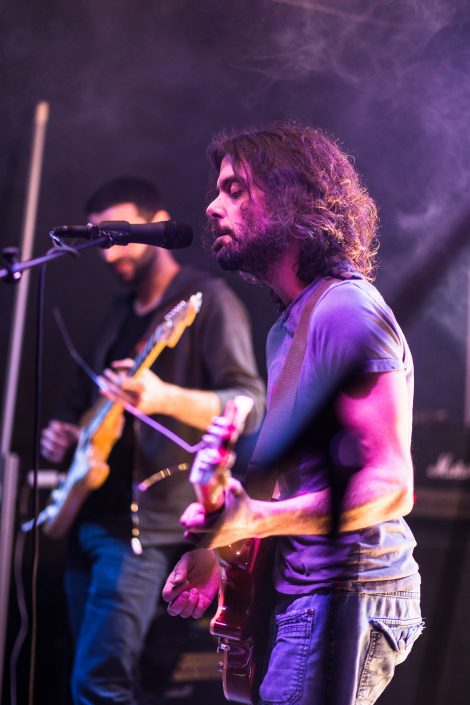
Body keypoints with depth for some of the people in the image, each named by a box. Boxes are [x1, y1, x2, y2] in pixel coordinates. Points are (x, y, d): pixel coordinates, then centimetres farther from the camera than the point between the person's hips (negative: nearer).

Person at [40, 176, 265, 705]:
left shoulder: (206, 300, -6)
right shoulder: (120, 312, 18)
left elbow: (251, 406, -14)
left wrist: (163, 399, -31)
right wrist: (61, 426, 6)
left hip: (142, 522, -8)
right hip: (87, 515, 8)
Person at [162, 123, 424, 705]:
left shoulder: (345, 309, -14)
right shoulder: (288, 326, 18)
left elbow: (389, 485, -21)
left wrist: (255, 519, -32)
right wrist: (220, 546, 14)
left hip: (346, 597, -10)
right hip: (303, 593, 10)